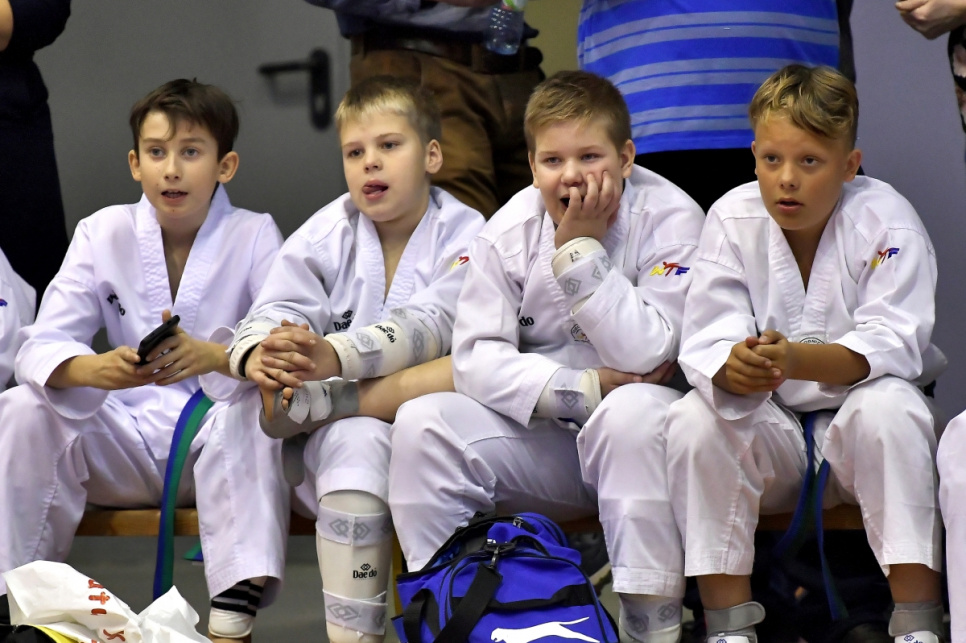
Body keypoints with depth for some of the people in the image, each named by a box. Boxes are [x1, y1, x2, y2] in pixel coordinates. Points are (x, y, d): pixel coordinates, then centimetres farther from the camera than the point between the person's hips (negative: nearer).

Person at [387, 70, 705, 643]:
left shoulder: (669, 219, -11)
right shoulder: (510, 230, -2)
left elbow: (645, 355, -22)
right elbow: (476, 359, -9)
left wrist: (580, 247, -22)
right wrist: (584, 389, -21)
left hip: (633, 439, -3)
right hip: (540, 436, 3)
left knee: (634, 411, -37)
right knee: (421, 423, -18)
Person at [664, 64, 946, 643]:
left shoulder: (885, 220, -14)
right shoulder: (733, 219, -8)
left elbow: (891, 345, -26)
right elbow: (706, 345, -17)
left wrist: (795, 360, -46)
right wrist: (734, 368, -44)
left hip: (857, 434, -2)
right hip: (771, 431, 2)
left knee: (888, 406, -34)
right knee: (694, 419, -26)